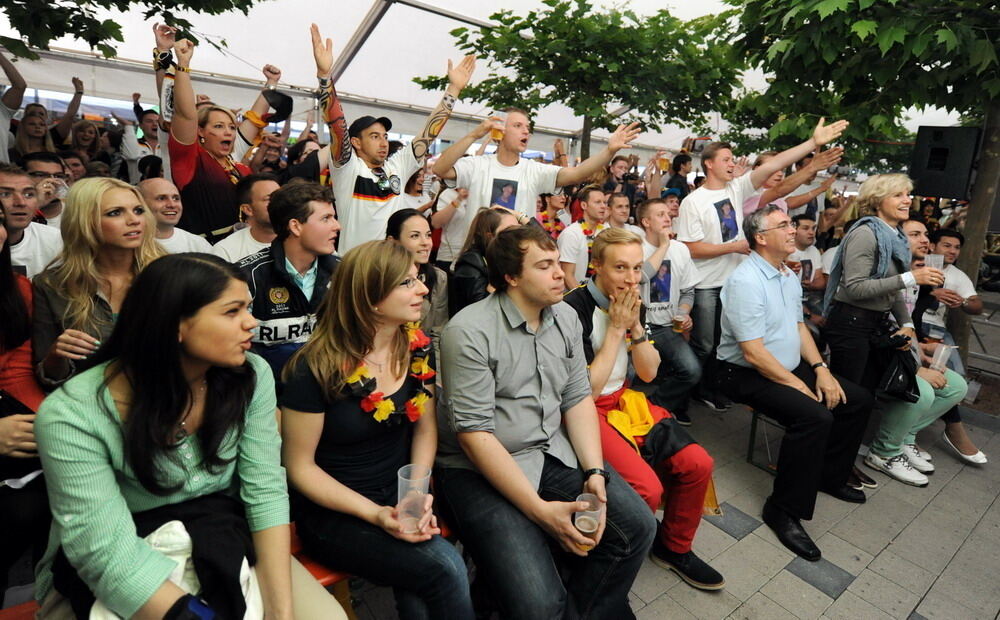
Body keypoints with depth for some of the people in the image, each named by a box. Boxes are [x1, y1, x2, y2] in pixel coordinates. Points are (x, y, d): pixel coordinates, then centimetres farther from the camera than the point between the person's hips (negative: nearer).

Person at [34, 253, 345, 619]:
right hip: (107, 581, -2)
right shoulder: (73, 417, -23)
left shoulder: (252, 376, -12)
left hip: (223, 543, 3)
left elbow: (265, 490, -12)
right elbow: (110, 555, -24)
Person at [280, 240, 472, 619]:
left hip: (401, 498, 4)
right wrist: (375, 514, -19)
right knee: (445, 570, -22)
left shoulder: (416, 348, -4)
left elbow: (425, 429, 5)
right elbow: (300, 467, -11)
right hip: (334, 514, -4)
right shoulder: (315, 371, -18)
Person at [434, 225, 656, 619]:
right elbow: (474, 433, -19)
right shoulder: (470, 332, -18)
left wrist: (594, 473, -8)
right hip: (479, 468, -6)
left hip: (554, 453, 7)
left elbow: (578, 398, 6)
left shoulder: (566, 318, 4)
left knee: (637, 524, -3)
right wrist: (540, 509, -20)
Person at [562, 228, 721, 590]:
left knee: (697, 464, -2)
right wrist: (616, 329, -21)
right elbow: (585, 391, -19)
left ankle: (674, 547, 23)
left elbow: (648, 373, 4)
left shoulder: (629, 302, 3)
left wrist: (635, 325, -12)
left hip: (624, 401, 8)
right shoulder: (575, 309, -21)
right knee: (647, 489, -23)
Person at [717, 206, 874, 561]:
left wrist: (820, 369, 2)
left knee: (859, 400, 7)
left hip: (792, 367, 10)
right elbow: (753, 351, -24)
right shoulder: (746, 281, -21)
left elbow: (799, 326, 15)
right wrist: (798, 386, -17)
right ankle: (784, 511, -14)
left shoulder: (789, 276, 10)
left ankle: (829, 476, 24)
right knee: (815, 416, -29)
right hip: (749, 375, -10)